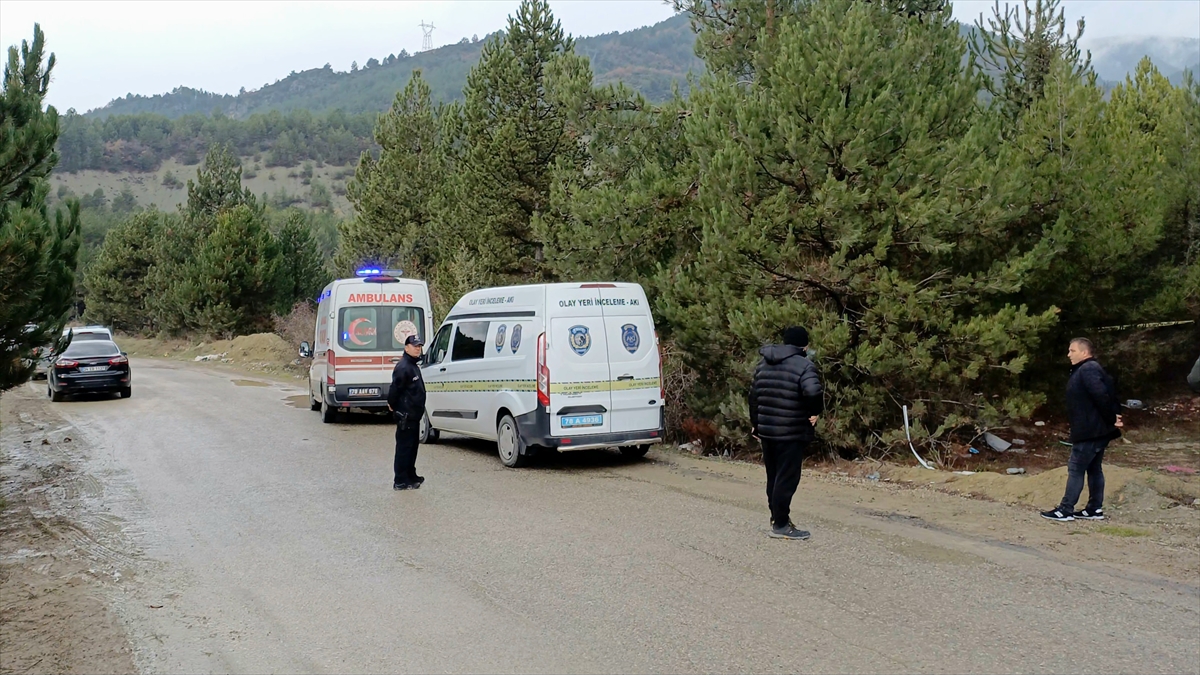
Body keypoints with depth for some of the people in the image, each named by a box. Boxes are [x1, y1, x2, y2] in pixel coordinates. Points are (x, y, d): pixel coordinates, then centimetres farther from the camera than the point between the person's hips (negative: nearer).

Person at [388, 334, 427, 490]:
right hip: (406, 415, -10)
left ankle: (411, 476, 28)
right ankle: (400, 481, -1)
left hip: (414, 414, 10)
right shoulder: (403, 367, -18)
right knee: (404, 447, -6)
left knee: (412, 445, 17)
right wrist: (393, 406, -10)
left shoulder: (414, 366, 15)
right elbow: (395, 388, -22)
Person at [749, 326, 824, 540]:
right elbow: (813, 392, -30)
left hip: (766, 430, 7)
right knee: (786, 479, -1)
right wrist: (815, 411, -11)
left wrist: (755, 423, 24)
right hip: (792, 433, -7)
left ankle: (777, 516, 27)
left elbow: (754, 395, 16)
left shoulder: (763, 364, 12)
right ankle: (780, 525, 2)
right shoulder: (804, 366, -12)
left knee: (773, 477, 17)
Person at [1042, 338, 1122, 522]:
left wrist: (1112, 419, -19)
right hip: (1097, 430, 11)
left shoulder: (1087, 370, -17)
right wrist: (1115, 416, 8)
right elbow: (1109, 393, 17)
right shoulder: (1090, 369, 16)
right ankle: (1095, 509, 20)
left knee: (1075, 468, -6)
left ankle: (1065, 510, -2)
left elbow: (1102, 396, -26)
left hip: (1089, 431, -11)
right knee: (1094, 468, 14)